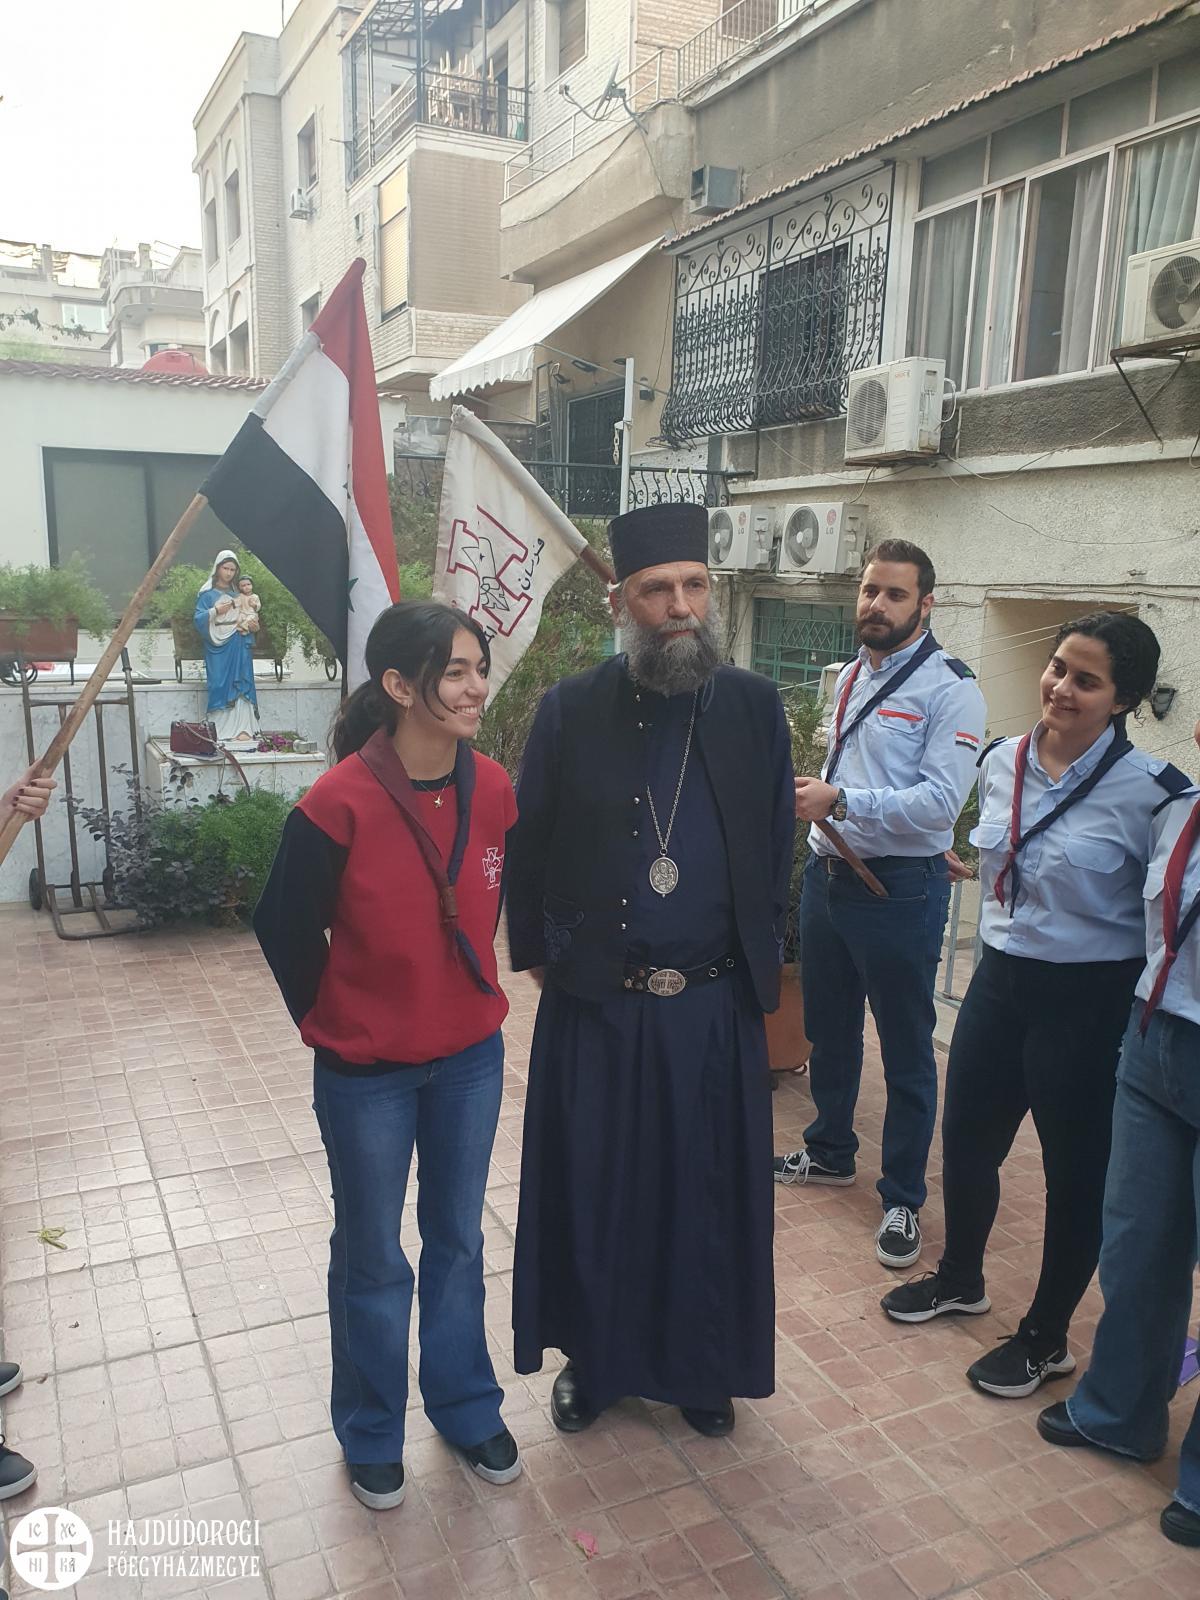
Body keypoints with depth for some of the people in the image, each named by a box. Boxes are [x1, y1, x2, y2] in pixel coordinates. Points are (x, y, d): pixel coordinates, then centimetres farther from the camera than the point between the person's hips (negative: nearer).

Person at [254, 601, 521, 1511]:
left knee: (459, 1242, 21)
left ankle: (466, 1406, 43)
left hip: (470, 1058, 4)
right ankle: (372, 1435, 40)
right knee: (373, 1258, 16)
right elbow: (283, 926, -9)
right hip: (367, 1073, -3)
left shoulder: (493, 789, -9)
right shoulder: (340, 802, -22)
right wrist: (328, 1021, 1)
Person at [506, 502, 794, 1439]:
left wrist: (762, 959, 4)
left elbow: (777, 846, 5)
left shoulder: (755, 708, -1)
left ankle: (701, 1364, 39)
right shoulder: (571, 711, -5)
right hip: (593, 1007, -1)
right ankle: (591, 1357, 38)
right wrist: (536, 955, 3)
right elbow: (527, 849, 2)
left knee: (711, 1193, 14)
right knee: (588, 1192, 13)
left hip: (715, 1008, 1)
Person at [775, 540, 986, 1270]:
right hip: (828, 874, 7)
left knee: (906, 1052, 6)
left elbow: (941, 800, -22)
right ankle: (831, 1152, 41)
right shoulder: (849, 677, 11)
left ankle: (904, 1200, 21)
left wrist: (840, 800, -27)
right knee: (829, 1029, 20)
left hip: (899, 888, -7)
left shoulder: (950, 688, -13)